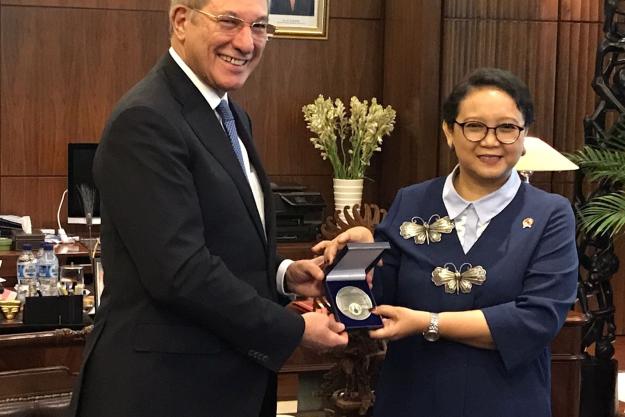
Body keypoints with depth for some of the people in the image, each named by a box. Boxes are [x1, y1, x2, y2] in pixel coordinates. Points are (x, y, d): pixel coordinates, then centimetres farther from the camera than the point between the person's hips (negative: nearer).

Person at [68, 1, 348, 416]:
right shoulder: (147, 119, -19)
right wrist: (294, 330, -17)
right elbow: (180, 272, -25)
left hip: (231, 377, 9)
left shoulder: (232, 116, 10)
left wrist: (282, 274, 1)